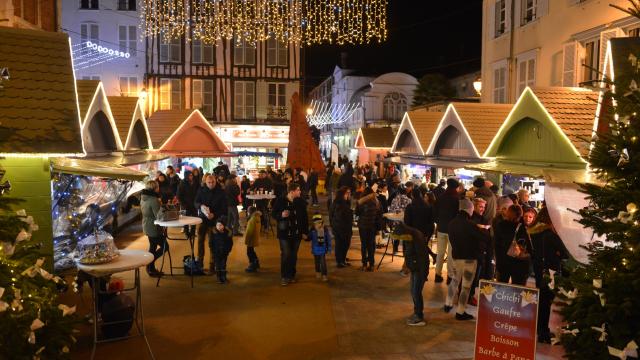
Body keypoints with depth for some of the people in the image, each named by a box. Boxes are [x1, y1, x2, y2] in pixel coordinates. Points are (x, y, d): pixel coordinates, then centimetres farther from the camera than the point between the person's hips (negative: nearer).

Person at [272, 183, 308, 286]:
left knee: (294, 255, 11)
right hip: (284, 233, -3)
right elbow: (273, 214, 0)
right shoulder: (280, 201, -9)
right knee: (286, 254, -6)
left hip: (297, 233, 3)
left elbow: (305, 218, 5)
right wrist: (281, 215, -22)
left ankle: (291, 275, 25)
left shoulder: (301, 202, -1)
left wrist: (305, 232, 3)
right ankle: (284, 277, 8)